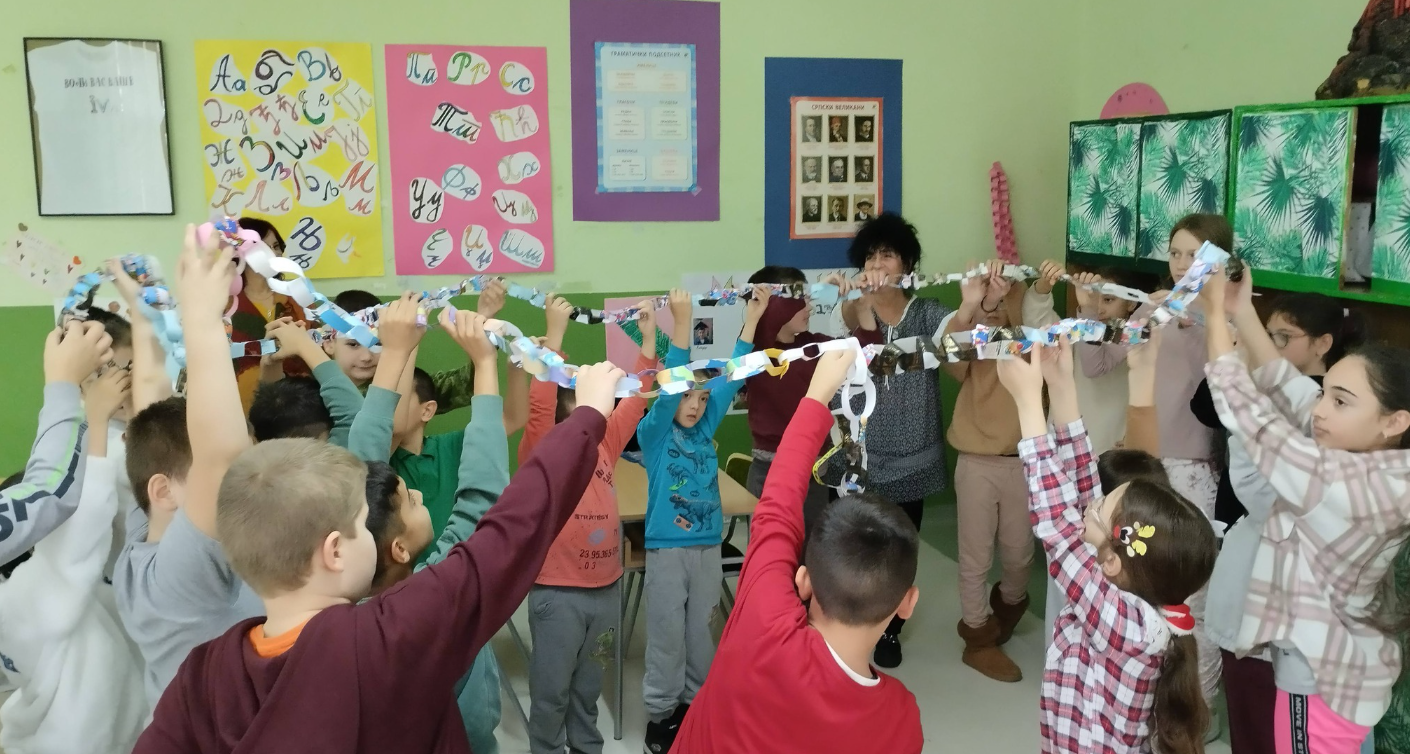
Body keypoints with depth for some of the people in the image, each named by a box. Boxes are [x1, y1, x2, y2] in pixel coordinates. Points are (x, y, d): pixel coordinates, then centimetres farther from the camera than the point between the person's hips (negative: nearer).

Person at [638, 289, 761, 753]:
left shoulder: (706, 429, 5)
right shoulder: (654, 433, -8)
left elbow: (732, 378, 2)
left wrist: (752, 318, -3)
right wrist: (681, 322, -33)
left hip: (708, 547, 5)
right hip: (667, 550, -4)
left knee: (701, 632, 16)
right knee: (667, 636, 5)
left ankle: (696, 703, 31)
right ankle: (660, 715, 19)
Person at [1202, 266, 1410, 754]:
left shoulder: (1344, 484, -30)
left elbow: (1249, 416, -26)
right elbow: (1289, 393, -1)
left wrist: (1215, 315, -18)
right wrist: (1241, 312, -6)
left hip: (1320, 676, -9)